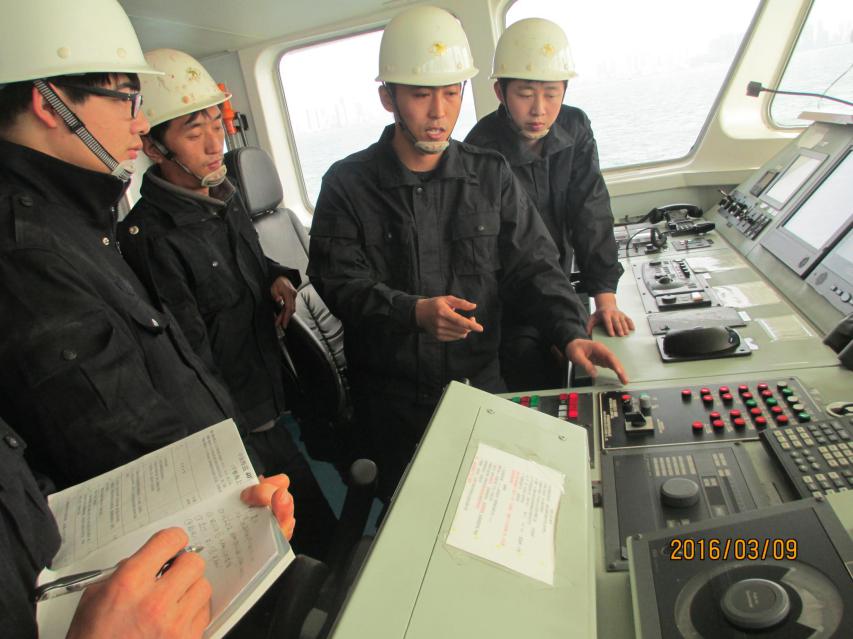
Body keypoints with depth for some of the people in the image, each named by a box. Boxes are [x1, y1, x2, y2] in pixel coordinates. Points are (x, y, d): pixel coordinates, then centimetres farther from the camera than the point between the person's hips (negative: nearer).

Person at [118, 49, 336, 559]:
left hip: (276, 386, 8)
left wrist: (280, 277, 0)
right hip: (243, 418, -7)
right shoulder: (149, 236, -22)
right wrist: (235, 444, -18)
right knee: (317, 530, 4)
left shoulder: (226, 197, 4)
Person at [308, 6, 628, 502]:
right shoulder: (349, 185, -8)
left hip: (481, 382, 2)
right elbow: (340, 282, -14)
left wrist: (571, 333, -19)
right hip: (392, 395, -1)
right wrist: (414, 312, -31)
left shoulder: (490, 175, -1)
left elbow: (532, 265, -4)